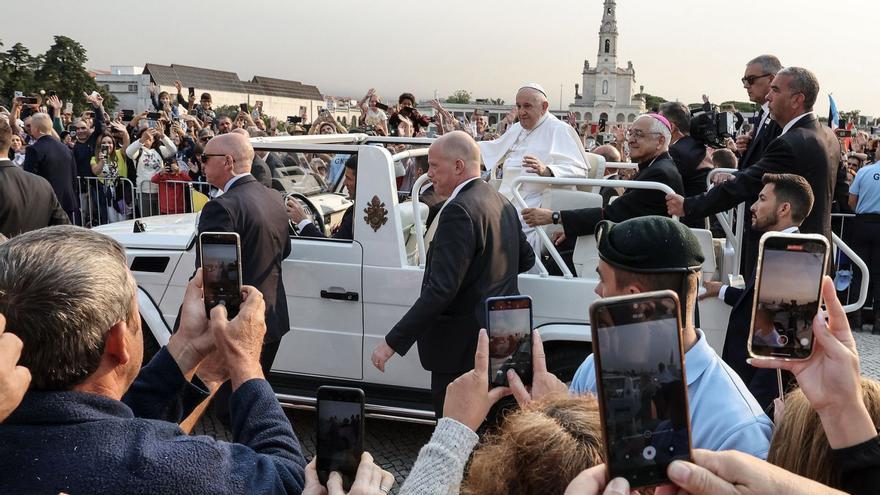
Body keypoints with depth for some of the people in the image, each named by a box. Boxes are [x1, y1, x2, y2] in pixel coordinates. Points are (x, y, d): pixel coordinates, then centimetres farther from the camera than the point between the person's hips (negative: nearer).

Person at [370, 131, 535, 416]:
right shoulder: (502, 204, 9)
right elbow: (526, 259, 22)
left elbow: (440, 289, -26)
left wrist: (393, 342, -24)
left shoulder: (459, 211, -20)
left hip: (462, 347, -10)